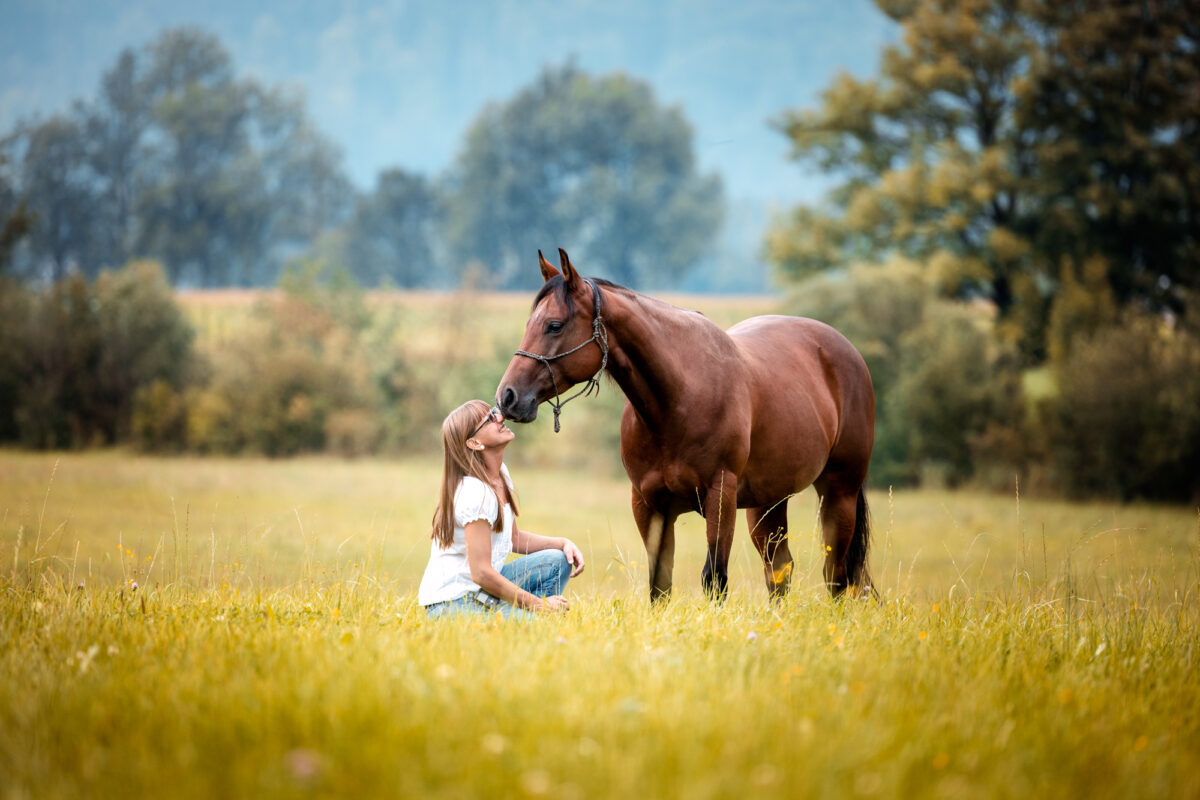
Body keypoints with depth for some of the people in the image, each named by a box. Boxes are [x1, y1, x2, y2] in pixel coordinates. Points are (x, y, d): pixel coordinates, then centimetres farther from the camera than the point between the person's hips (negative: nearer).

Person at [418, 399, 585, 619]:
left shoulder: (500, 473, 6)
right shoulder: (475, 492, -22)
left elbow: (514, 538, 19)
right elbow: (481, 574, -24)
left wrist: (563, 543, 3)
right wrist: (538, 604, -17)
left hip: (479, 591, 10)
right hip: (453, 603, -10)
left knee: (557, 561, 4)